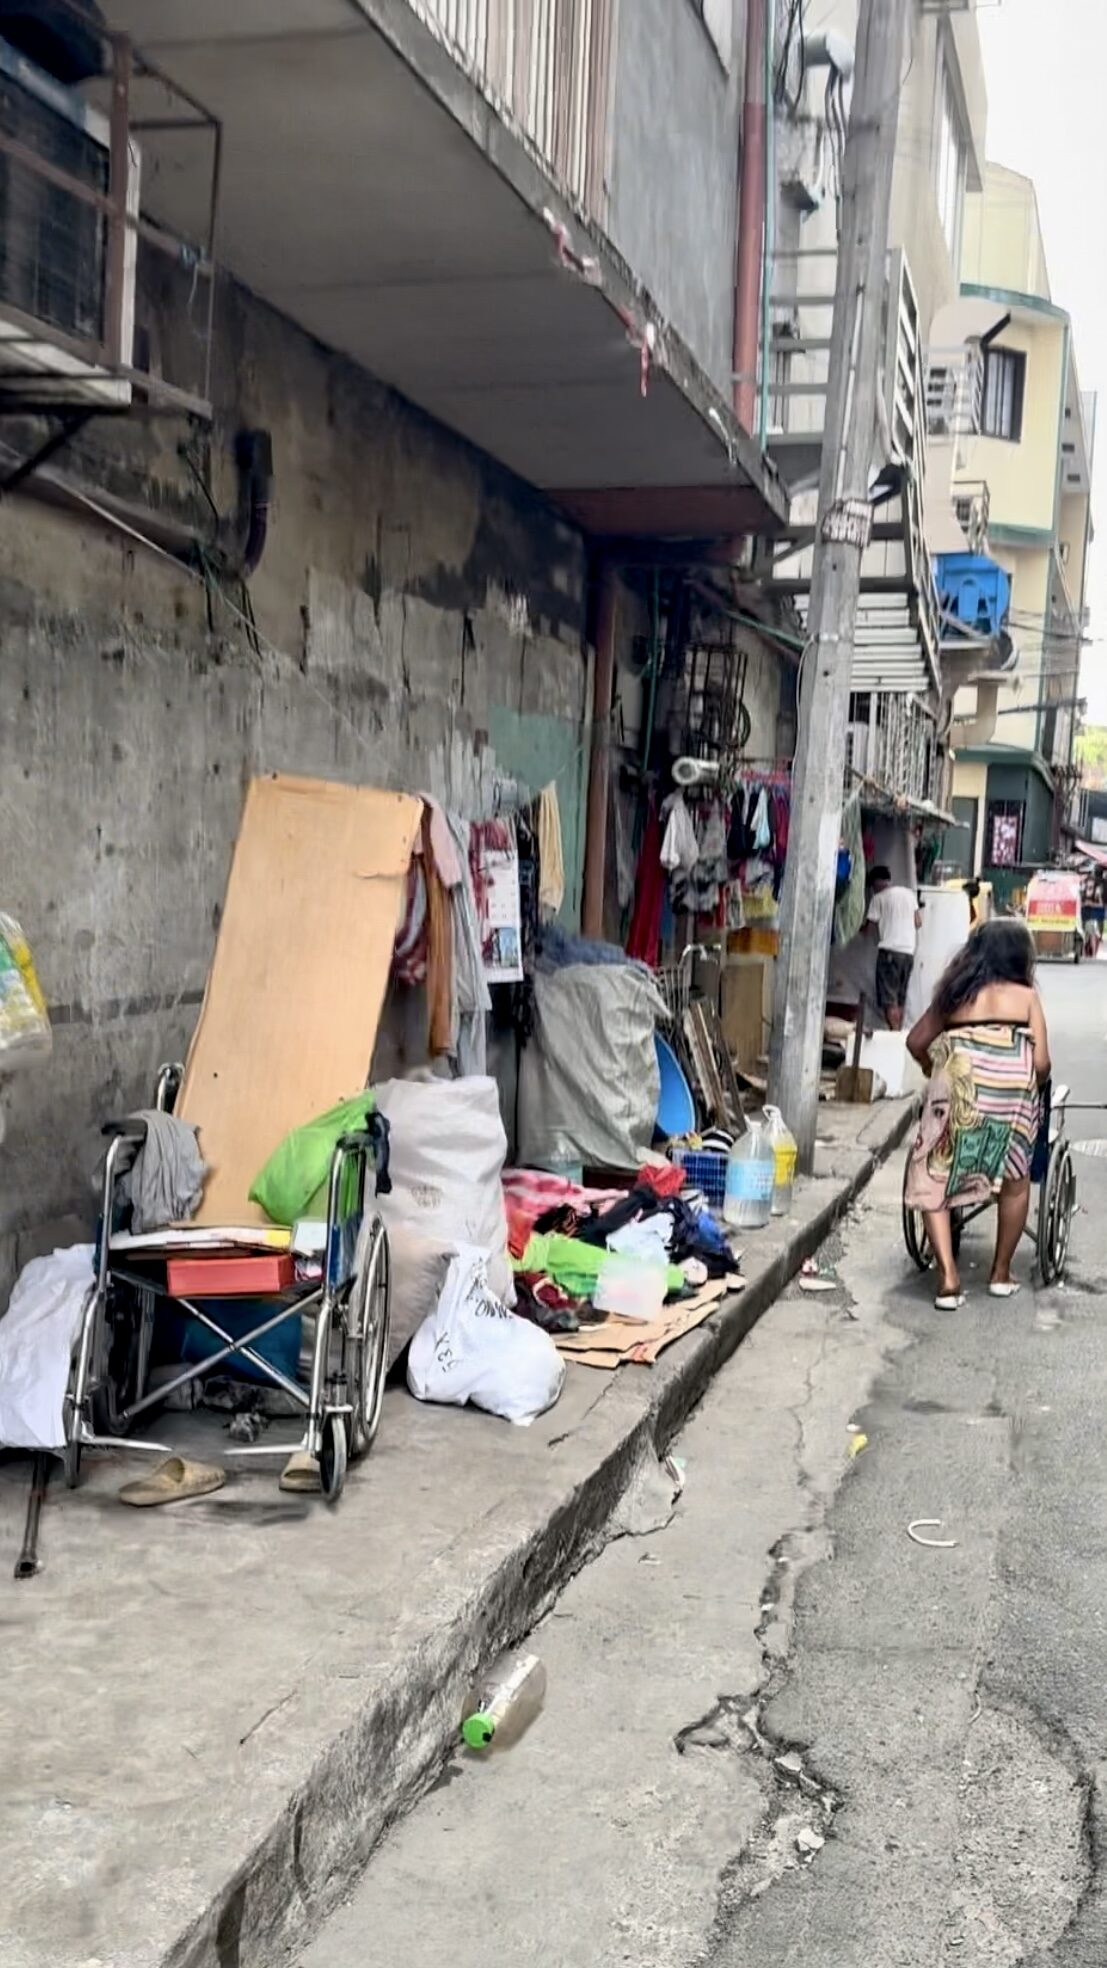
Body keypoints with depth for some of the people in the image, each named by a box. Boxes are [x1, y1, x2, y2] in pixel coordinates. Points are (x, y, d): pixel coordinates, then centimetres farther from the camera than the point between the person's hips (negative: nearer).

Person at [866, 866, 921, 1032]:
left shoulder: (879, 898, -2)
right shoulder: (909, 894, 13)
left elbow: (871, 925, -1)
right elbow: (918, 922, 14)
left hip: (889, 950, -6)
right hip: (909, 951, 6)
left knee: (889, 999, -8)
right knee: (900, 998, 13)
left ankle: (894, 1034, -16)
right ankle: (898, 1033, 12)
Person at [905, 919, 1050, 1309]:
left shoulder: (956, 991, 19)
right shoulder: (1026, 995, 13)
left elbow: (916, 1042, 22)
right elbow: (1041, 1064, 5)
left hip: (958, 1090, 1)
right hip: (1011, 1092, 0)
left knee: (933, 1181, 10)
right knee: (1015, 1183, 21)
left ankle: (948, 1277, -2)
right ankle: (1001, 1273, 29)